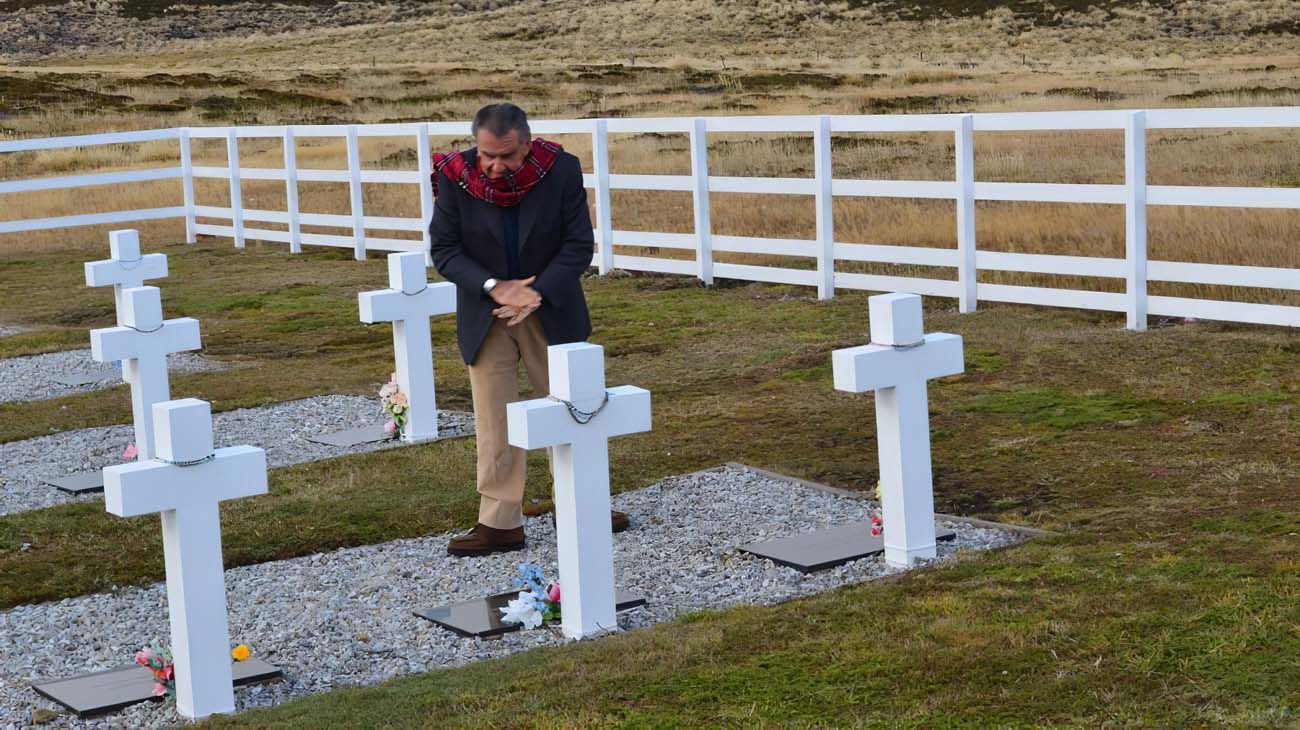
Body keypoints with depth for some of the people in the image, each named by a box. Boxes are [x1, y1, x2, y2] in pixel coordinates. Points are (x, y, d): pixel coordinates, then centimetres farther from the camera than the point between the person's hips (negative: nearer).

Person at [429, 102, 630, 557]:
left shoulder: (561, 170, -15)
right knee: (494, 420, 2)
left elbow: (579, 245, -11)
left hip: (550, 309, 0)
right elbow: (443, 249, -10)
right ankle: (499, 523, 8)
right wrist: (494, 287, -23)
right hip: (486, 314, 0)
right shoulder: (457, 176, -15)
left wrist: (537, 292, -22)